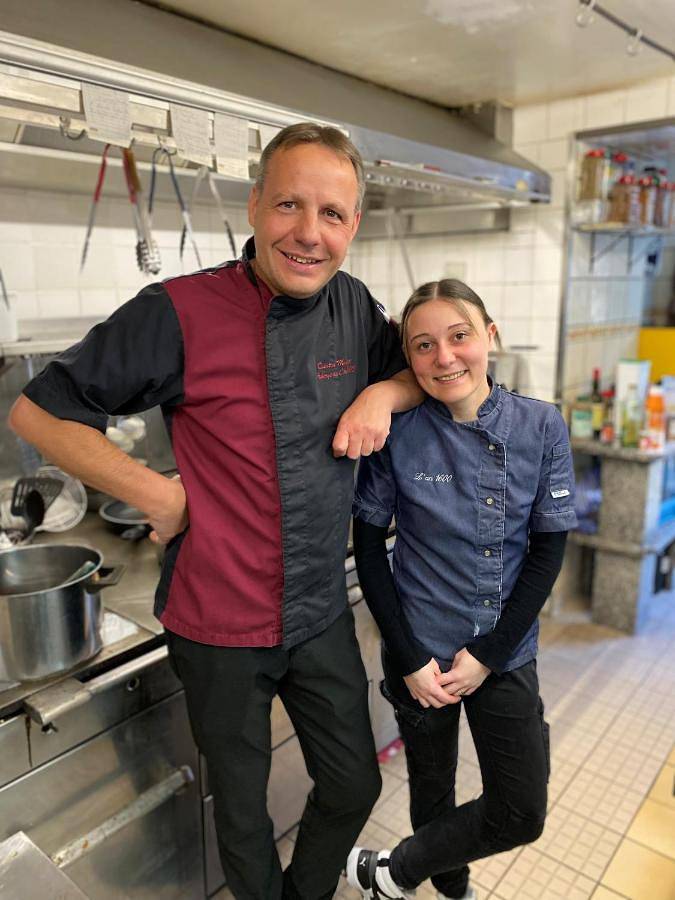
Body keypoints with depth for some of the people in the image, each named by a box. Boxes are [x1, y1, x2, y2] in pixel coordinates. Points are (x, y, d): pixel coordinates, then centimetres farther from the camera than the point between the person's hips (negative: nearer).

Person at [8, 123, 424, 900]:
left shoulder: (351, 304, -2)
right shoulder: (181, 311, -17)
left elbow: (421, 368, 15)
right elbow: (38, 410, -10)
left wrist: (383, 394, -8)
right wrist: (157, 495, -16)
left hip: (322, 617, 5)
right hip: (220, 626, -4)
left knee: (354, 787, 21)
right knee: (243, 812, 19)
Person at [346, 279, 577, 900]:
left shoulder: (541, 428, -9)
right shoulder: (397, 434, -14)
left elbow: (548, 550, -6)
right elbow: (369, 546, -7)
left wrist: (488, 656, -9)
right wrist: (410, 660, -10)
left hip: (506, 654, 2)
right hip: (421, 652, -2)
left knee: (522, 813, 9)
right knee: (433, 788, 18)